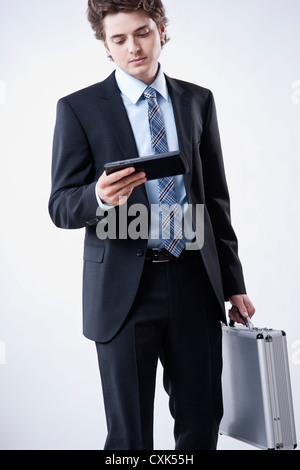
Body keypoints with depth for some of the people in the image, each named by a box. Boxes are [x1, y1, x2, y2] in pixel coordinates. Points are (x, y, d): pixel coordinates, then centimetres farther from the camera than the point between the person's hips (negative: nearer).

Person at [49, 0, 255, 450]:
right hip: (124, 289, -3)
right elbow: (61, 207, -4)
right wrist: (101, 196, -27)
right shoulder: (79, 108, -1)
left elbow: (215, 197, 12)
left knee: (202, 423, 12)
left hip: (195, 283, 3)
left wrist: (233, 283, 11)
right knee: (130, 437, 5)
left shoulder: (199, 101, 10)